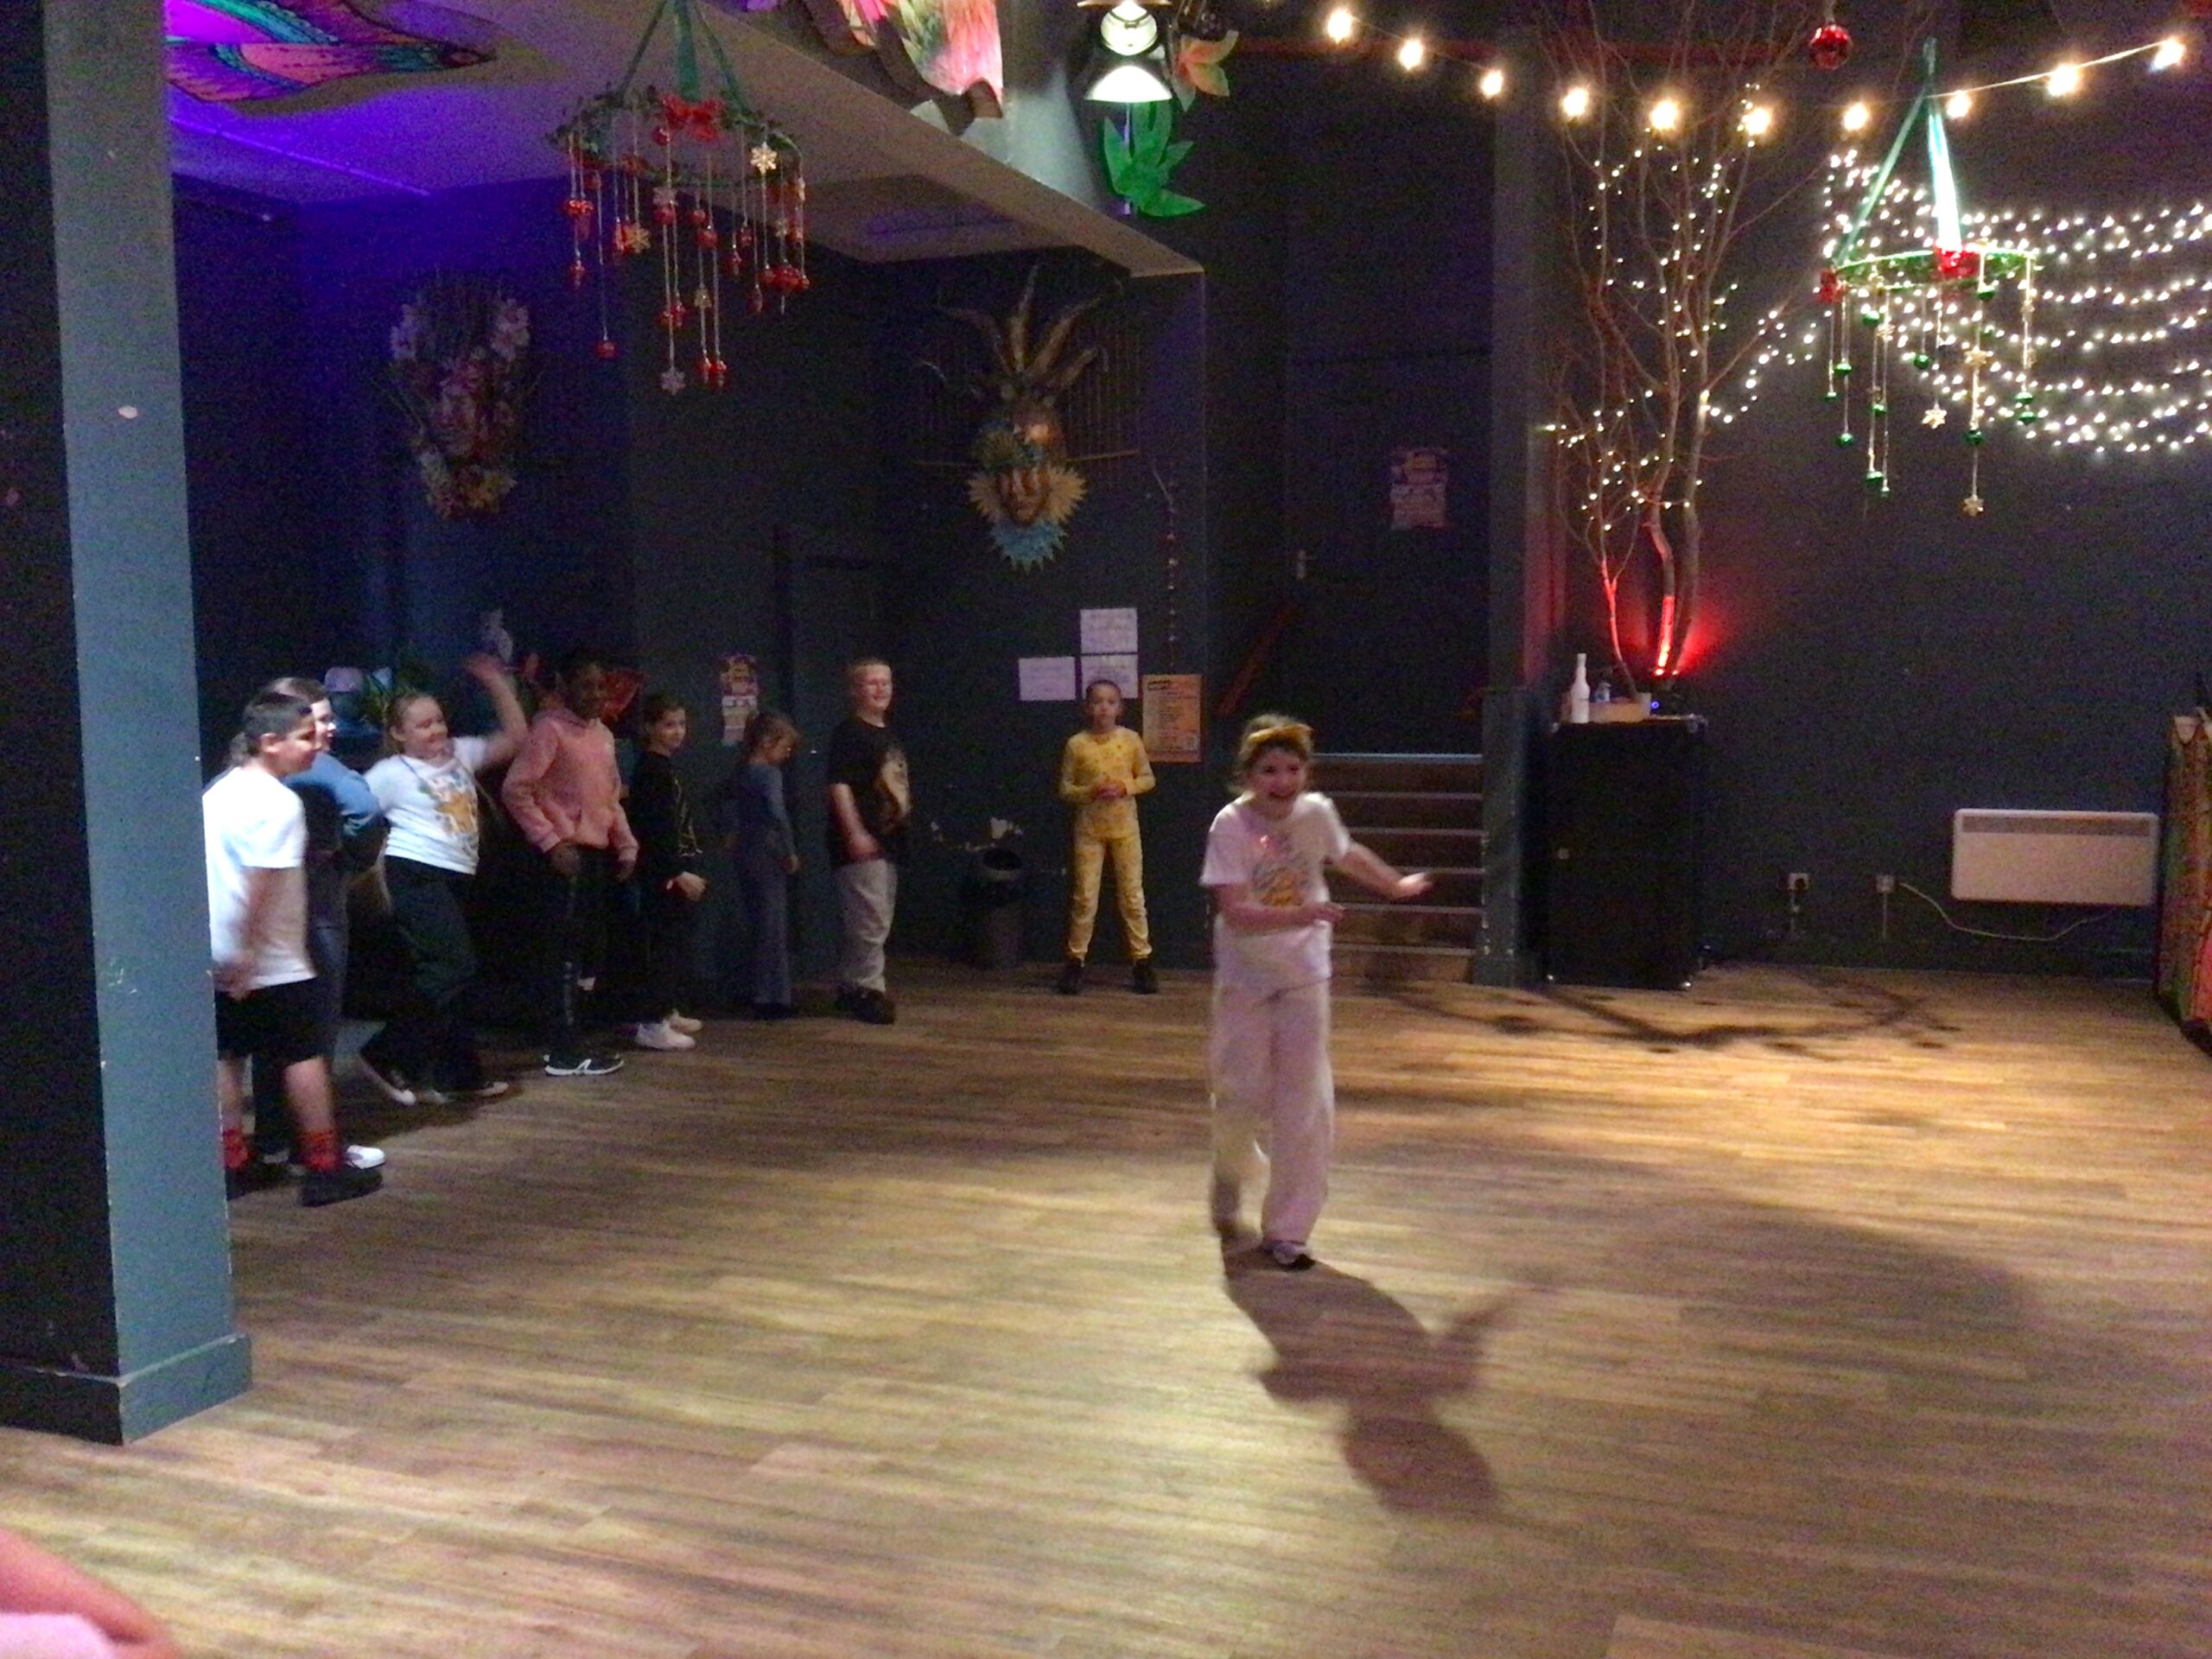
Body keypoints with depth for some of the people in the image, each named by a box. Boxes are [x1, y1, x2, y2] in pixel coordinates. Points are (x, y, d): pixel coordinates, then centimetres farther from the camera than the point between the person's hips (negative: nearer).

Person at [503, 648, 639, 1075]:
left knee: (592, 949, 12)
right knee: (567, 953, -6)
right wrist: (551, 843, -20)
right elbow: (515, 790, -16)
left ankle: (570, 1040, 20)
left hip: (598, 854, 9)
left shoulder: (602, 734, 17)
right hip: (569, 856, -9)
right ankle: (565, 1053, -2)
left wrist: (626, 844, 13)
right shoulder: (550, 728, -9)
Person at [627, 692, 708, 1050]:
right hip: (664, 875, -10)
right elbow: (653, 831, -21)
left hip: (678, 873, 10)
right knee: (666, 945, -9)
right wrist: (679, 873, -24)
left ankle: (667, 1011, 25)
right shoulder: (649, 770, -14)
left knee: (678, 945, 15)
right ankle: (652, 1024, -7)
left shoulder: (666, 768, 16)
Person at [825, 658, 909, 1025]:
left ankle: (850, 988, 23)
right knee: (871, 921, -8)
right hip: (863, 843, -9)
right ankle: (868, 990, 1)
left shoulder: (889, 735, 16)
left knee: (876, 922, 14)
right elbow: (839, 785, -18)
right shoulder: (849, 733, -10)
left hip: (889, 841, 9)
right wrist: (854, 833, -25)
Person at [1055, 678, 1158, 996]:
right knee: (1084, 898, 3)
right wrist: (1090, 791, -19)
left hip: (1124, 828, 1)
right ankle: (1076, 961, 13)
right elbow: (1065, 788, -1)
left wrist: (1126, 787, -13)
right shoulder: (1076, 744, -6)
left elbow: (1147, 778, 5)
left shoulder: (1130, 740, -3)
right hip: (1089, 829, -1)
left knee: (1132, 896, 6)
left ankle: (1142, 960, 15)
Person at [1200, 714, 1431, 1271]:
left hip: (1304, 977, 2)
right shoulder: (1230, 825, -18)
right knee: (1240, 1097, 5)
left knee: (1306, 1104, -3)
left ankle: (1286, 1231, 9)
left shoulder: (1317, 813, -8)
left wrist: (1398, 886, 30)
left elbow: (1348, 855, 15)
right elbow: (1236, 913, -27)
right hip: (1245, 979, -2)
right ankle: (1232, 1177, 40)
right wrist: (1303, 915, -40)